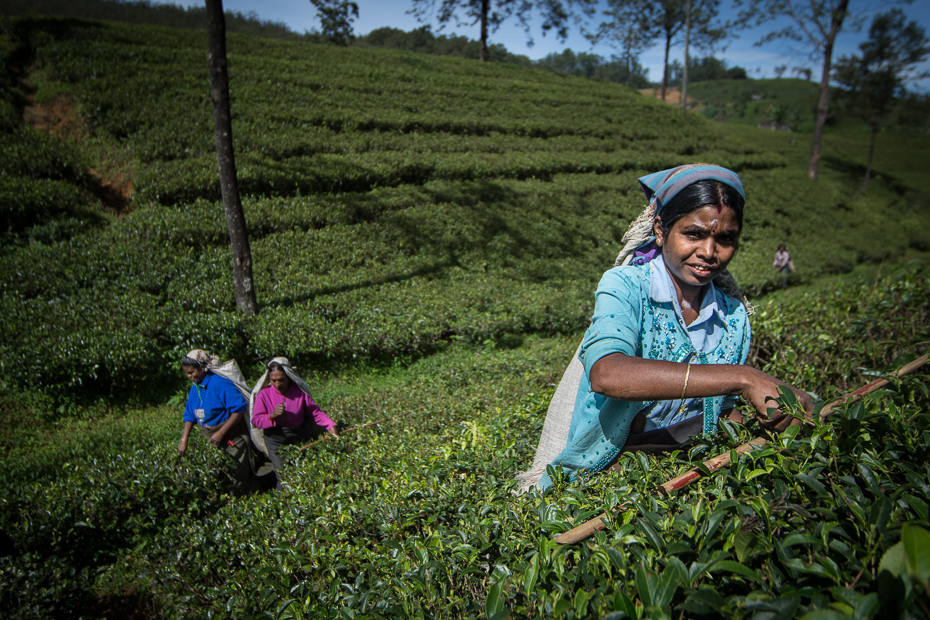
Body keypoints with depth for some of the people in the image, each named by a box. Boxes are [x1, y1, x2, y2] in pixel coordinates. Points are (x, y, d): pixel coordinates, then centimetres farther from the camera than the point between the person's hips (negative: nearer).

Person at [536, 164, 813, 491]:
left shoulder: (734, 317, 4)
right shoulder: (624, 287, -14)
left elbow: (724, 412, 11)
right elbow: (606, 374, -35)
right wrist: (740, 378, -36)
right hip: (597, 473, -4)